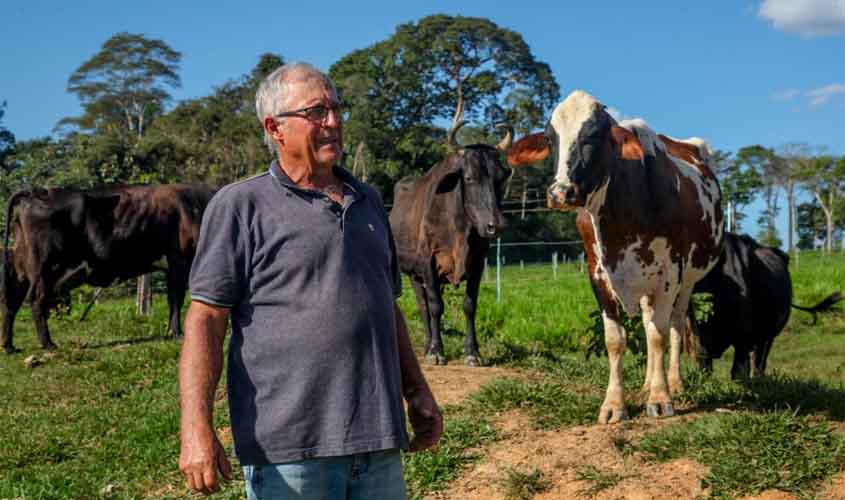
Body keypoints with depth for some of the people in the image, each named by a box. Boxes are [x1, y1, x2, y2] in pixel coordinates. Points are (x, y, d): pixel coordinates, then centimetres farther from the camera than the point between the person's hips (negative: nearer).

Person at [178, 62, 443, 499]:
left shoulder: (368, 202, 16)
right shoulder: (240, 205, -3)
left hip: (378, 442, 6)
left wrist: (417, 393, 18)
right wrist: (197, 430, -17)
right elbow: (206, 320, -8)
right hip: (286, 449, -5)